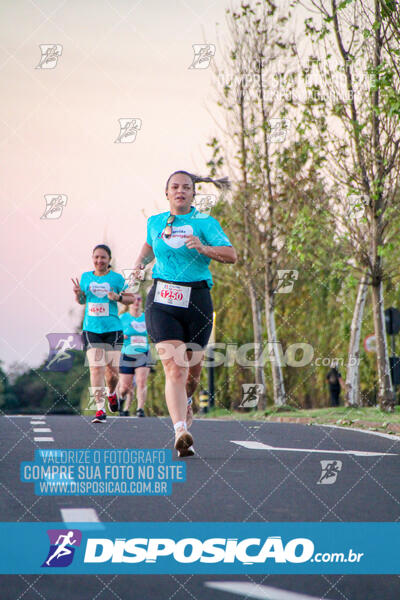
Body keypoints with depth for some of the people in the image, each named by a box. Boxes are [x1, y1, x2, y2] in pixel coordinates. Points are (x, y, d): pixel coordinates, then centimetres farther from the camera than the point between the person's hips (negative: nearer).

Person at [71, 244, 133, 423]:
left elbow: (130, 298, 6)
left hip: (112, 329, -1)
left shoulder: (116, 278, 2)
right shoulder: (86, 277, 9)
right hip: (91, 329, 1)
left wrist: (118, 297, -13)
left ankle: (111, 393, 35)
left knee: (112, 371, 1)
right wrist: (77, 293, -2)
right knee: (96, 368, -11)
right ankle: (100, 409, -10)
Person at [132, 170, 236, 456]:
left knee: (193, 369, 10)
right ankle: (181, 432, -26)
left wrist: (203, 248, -26)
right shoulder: (155, 222, 12)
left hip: (196, 301, 0)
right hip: (162, 301, 0)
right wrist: (141, 262, 15)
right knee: (174, 367, -16)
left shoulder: (205, 223, 1)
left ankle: (185, 401, 46)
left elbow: (231, 254, -10)